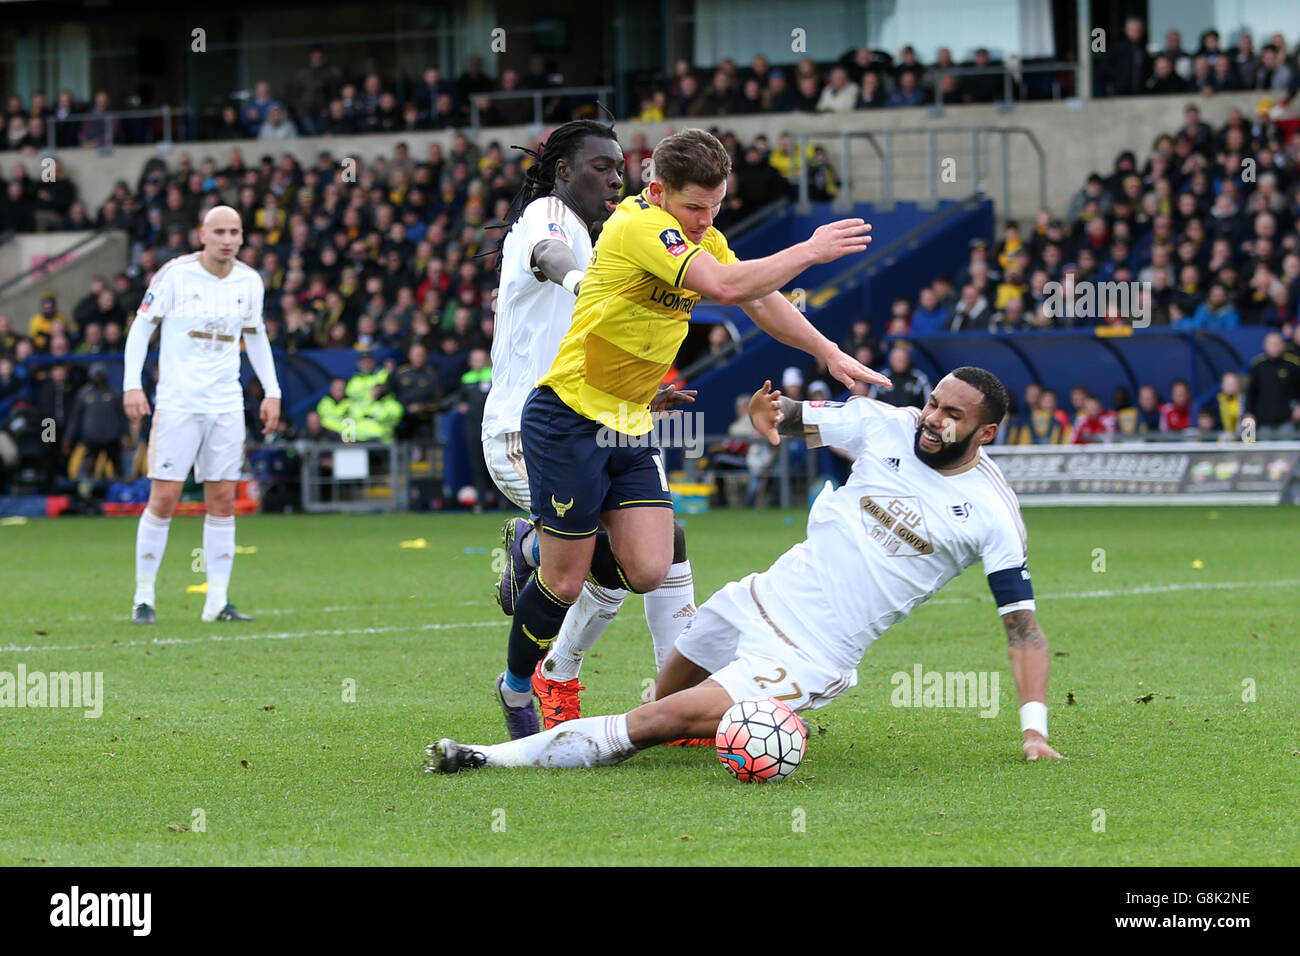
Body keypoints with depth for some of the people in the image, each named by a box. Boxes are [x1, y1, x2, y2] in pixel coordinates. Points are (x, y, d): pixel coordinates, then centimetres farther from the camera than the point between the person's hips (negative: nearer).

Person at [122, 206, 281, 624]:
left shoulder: (249, 282, 6)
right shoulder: (175, 274, -7)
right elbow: (141, 326, -2)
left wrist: (272, 391, 15)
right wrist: (132, 385, -10)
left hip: (226, 405, 4)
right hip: (177, 402, -4)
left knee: (223, 499, 2)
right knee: (164, 498, -7)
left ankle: (217, 602, 6)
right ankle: (143, 598, 2)